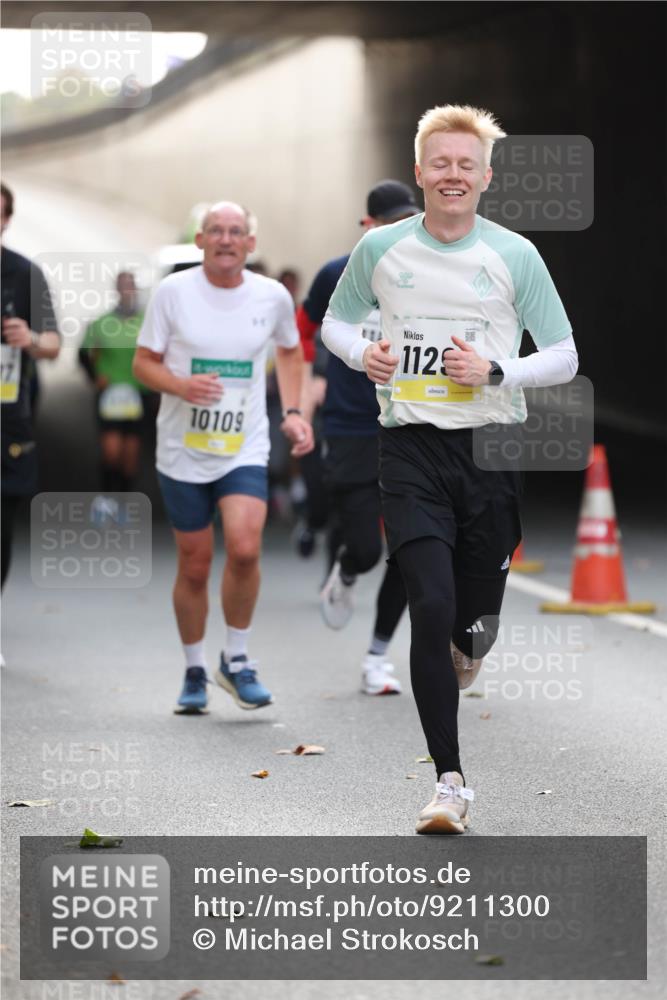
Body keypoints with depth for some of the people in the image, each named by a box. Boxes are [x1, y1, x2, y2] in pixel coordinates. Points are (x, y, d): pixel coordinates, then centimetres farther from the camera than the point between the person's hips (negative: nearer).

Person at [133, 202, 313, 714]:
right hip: (183, 451, 0)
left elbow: (290, 350, 20)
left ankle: (237, 659, 1)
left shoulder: (273, 296, 1)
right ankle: (195, 671, 25)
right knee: (195, 566, 5)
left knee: (245, 548, -20)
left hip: (245, 450, 0)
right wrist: (181, 385, -19)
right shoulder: (173, 291, -5)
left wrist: (292, 411, 8)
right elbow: (144, 362, 1)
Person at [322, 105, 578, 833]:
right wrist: (361, 353, -3)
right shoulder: (380, 249, 4)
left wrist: (495, 372, -13)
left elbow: (564, 358, 4)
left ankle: (465, 649, 48)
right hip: (412, 448, -1)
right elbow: (335, 321, 19)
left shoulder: (515, 256, 1)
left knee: (477, 613, 7)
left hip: (494, 447, 1)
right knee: (432, 605, -14)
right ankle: (449, 781, -9)